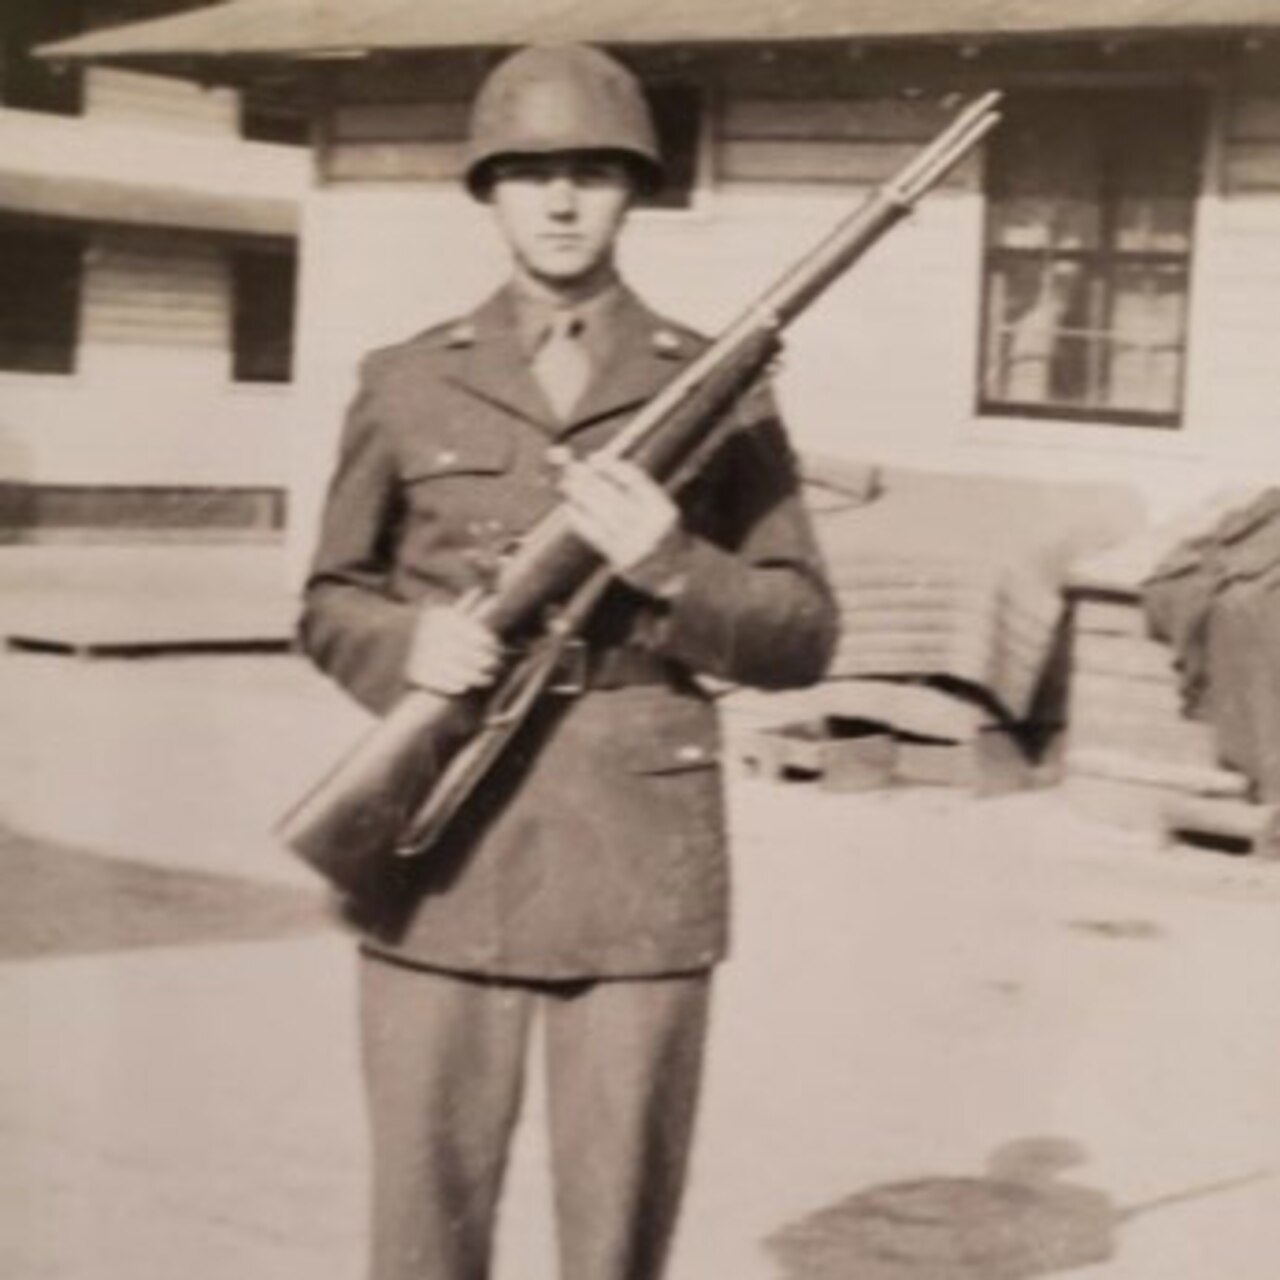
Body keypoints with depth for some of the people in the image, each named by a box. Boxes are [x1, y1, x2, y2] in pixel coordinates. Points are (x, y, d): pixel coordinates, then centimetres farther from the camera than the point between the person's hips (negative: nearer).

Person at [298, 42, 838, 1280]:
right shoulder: (405, 385, 7)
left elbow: (802, 634, 5)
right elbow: (329, 604, 13)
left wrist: (672, 567, -14)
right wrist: (406, 646, -9)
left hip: (643, 856, 0)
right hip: (441, 853, 1)